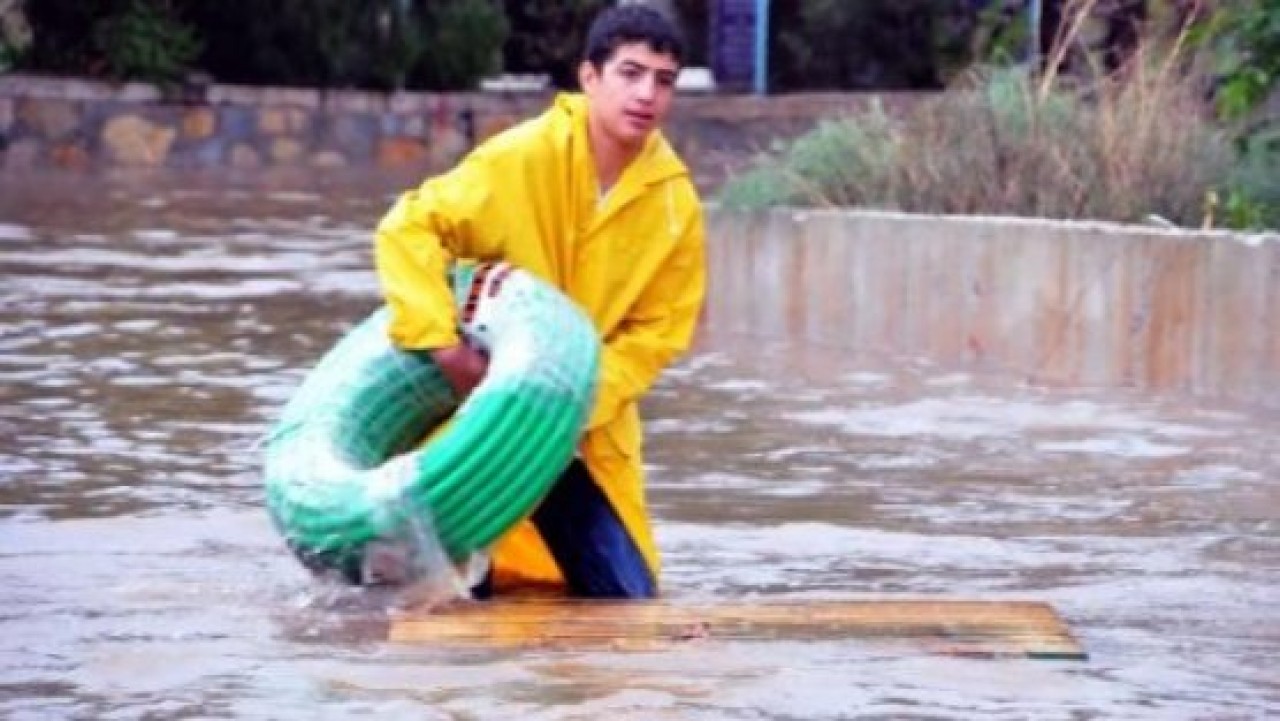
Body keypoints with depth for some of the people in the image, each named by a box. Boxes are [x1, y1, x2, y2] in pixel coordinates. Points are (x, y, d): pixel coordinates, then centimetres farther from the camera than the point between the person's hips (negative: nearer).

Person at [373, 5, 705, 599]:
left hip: (589, 426, 4)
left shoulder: (675, 202, -7)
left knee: (626, 601, 4)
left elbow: (658, 330, -4)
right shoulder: (522, 159, -18)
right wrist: (443, 345, -29)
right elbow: (407, 229, -19)